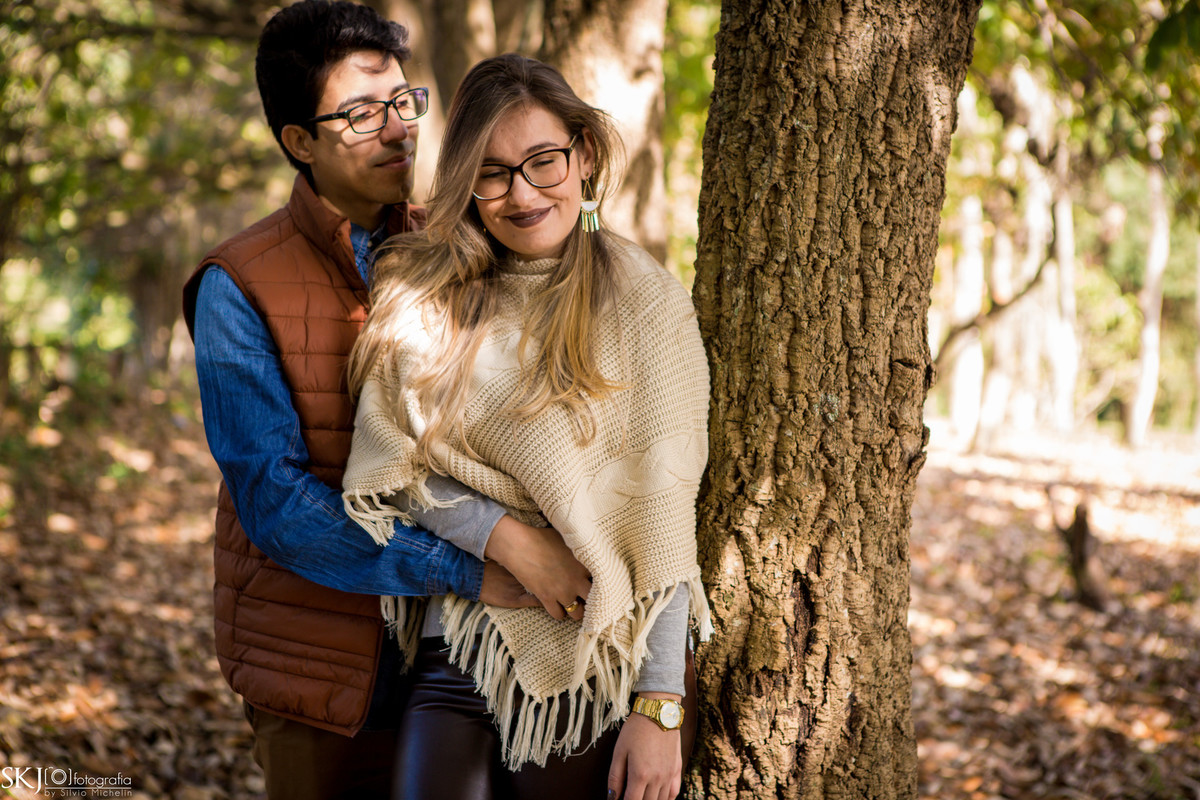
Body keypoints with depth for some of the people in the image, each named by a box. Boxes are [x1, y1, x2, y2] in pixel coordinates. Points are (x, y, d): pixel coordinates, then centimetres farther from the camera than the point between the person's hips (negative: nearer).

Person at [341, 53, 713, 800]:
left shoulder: (642, 301, -5)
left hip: (589, 657, -2)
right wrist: (506, 543, -14)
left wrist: (660, 707, -12)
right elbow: (385, 466, 1)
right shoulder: (425, 296, 5)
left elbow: (661, 519, -8)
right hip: (460, 641, 2)